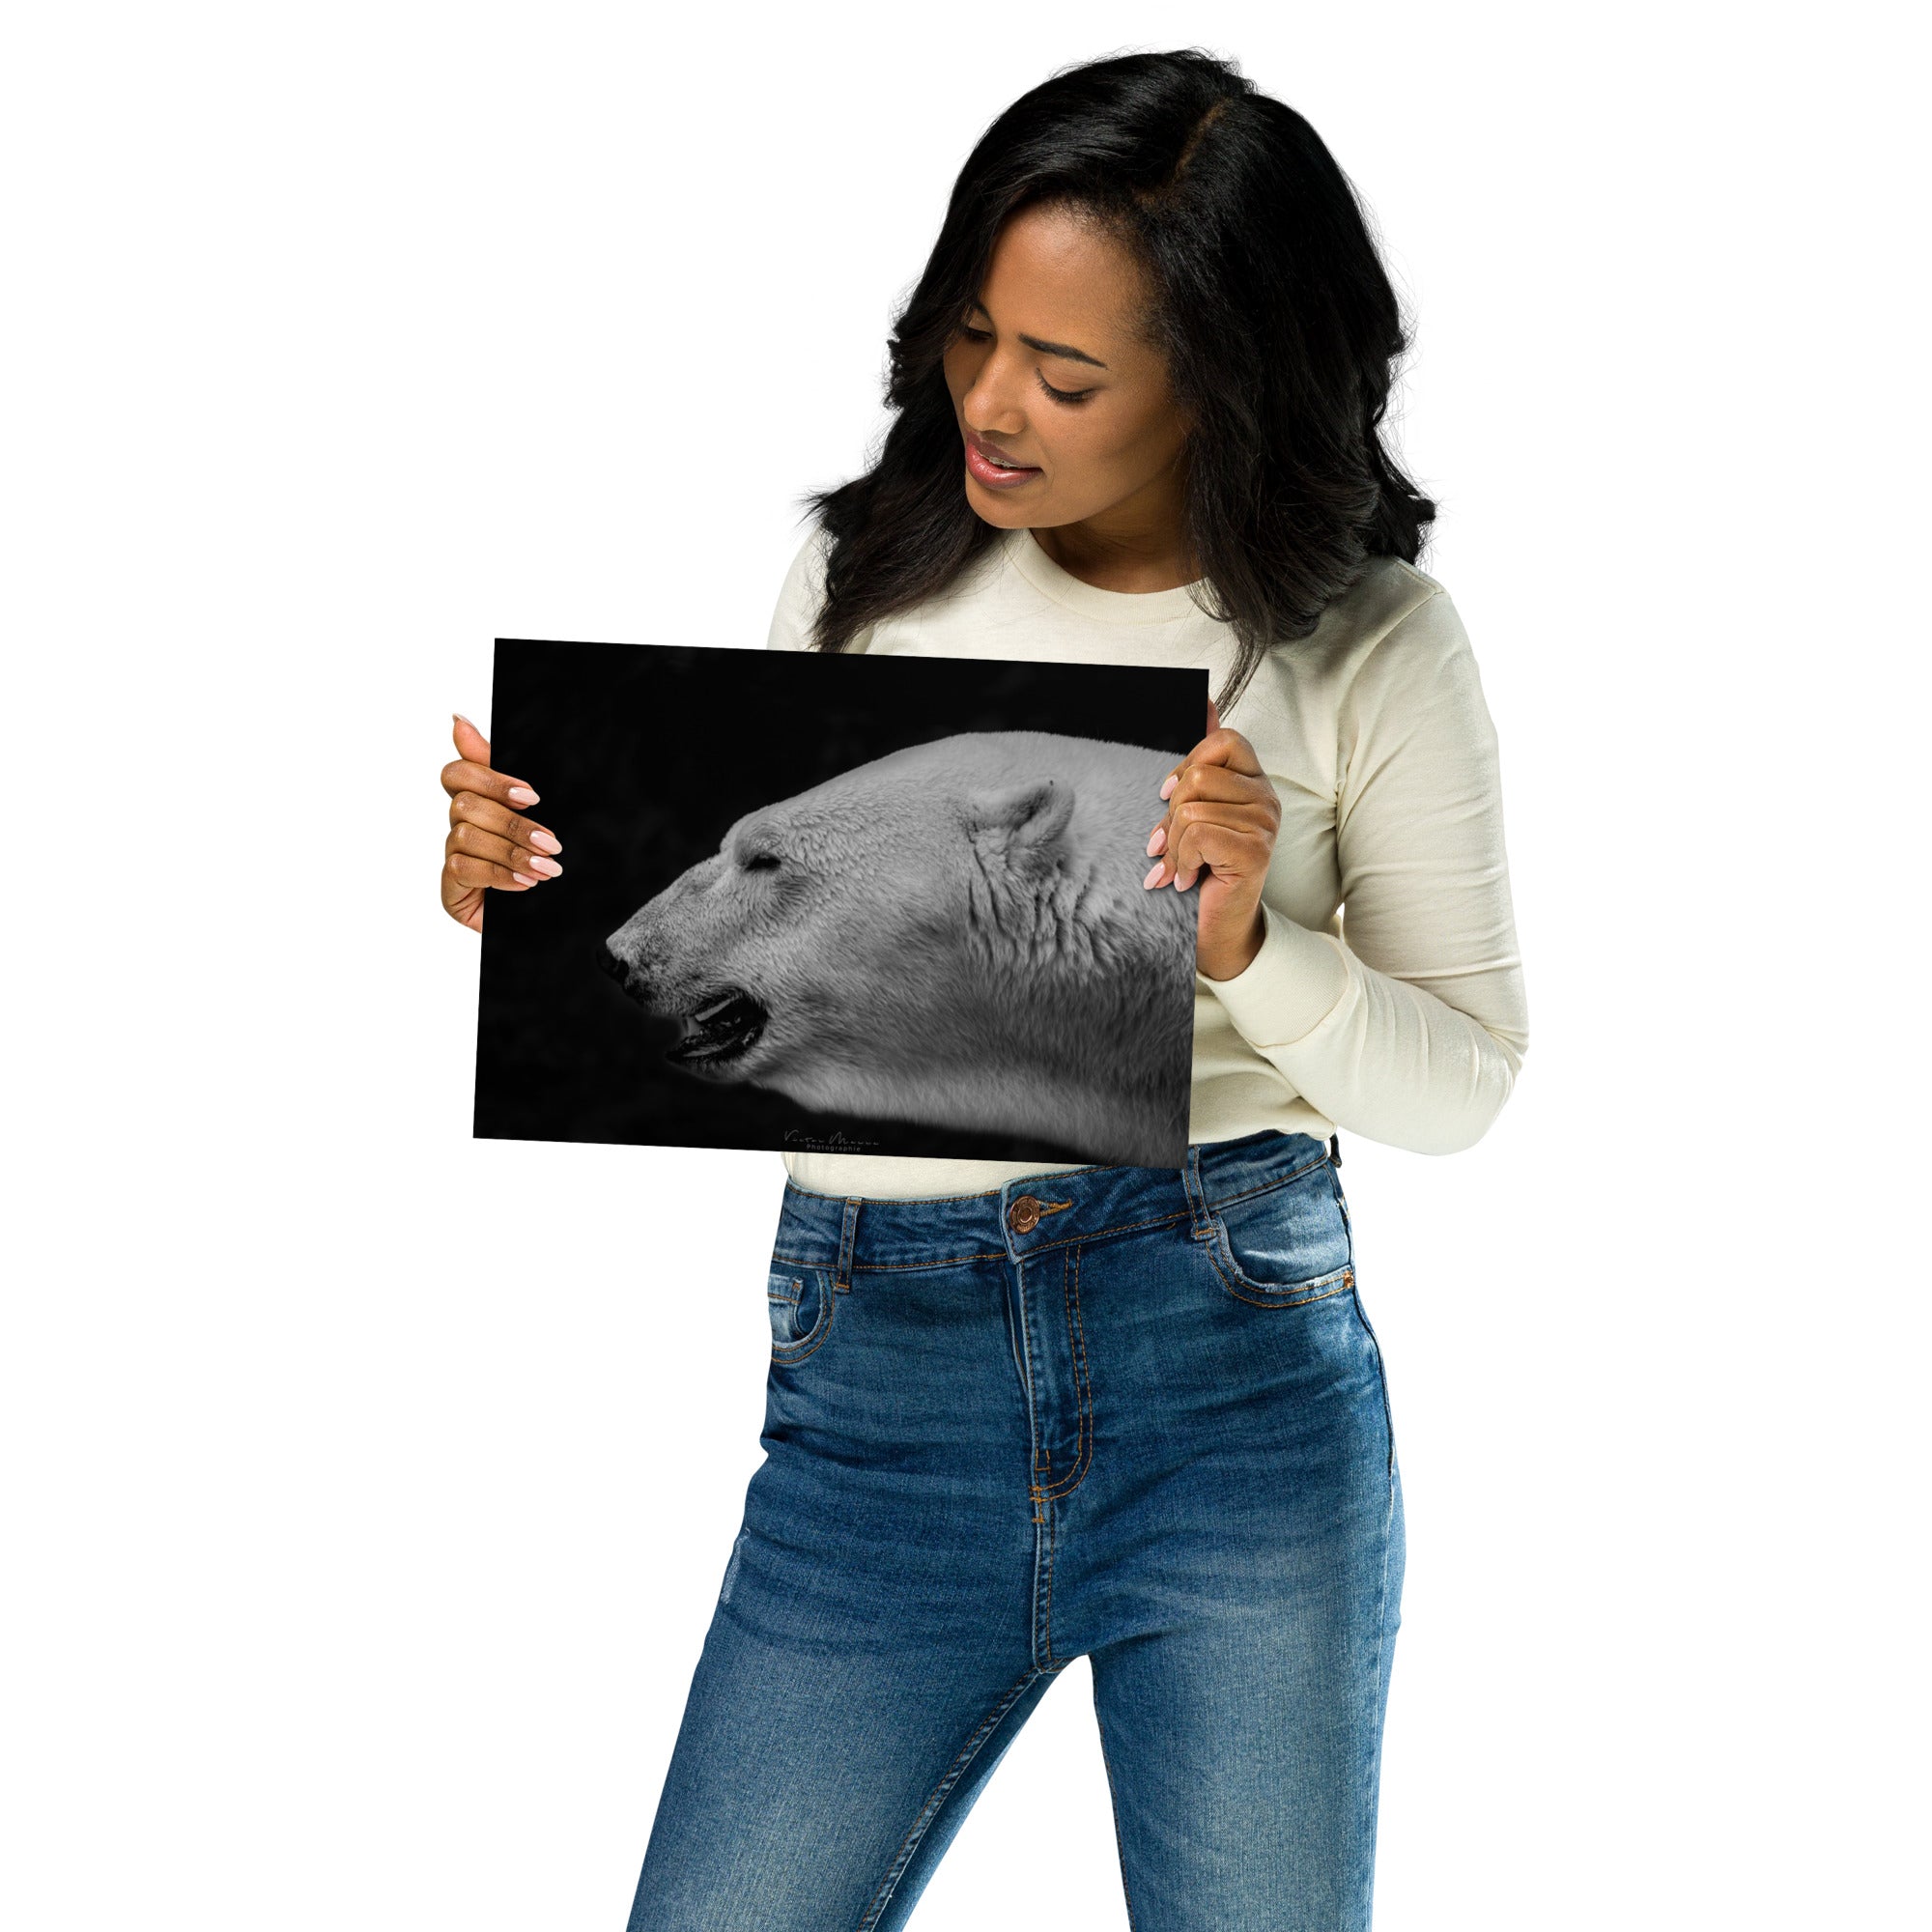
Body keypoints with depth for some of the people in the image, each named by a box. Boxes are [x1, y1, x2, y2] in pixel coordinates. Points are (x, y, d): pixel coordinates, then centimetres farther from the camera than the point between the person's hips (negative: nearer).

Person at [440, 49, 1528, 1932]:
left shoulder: (1368, 647, -1)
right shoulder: (866, 575, 5)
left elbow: (1459, 1084, 0)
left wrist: (1247, 948, -18)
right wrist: (542, 890, -7)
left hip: (1240, 1373, -1)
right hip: (873, 1381, 2)